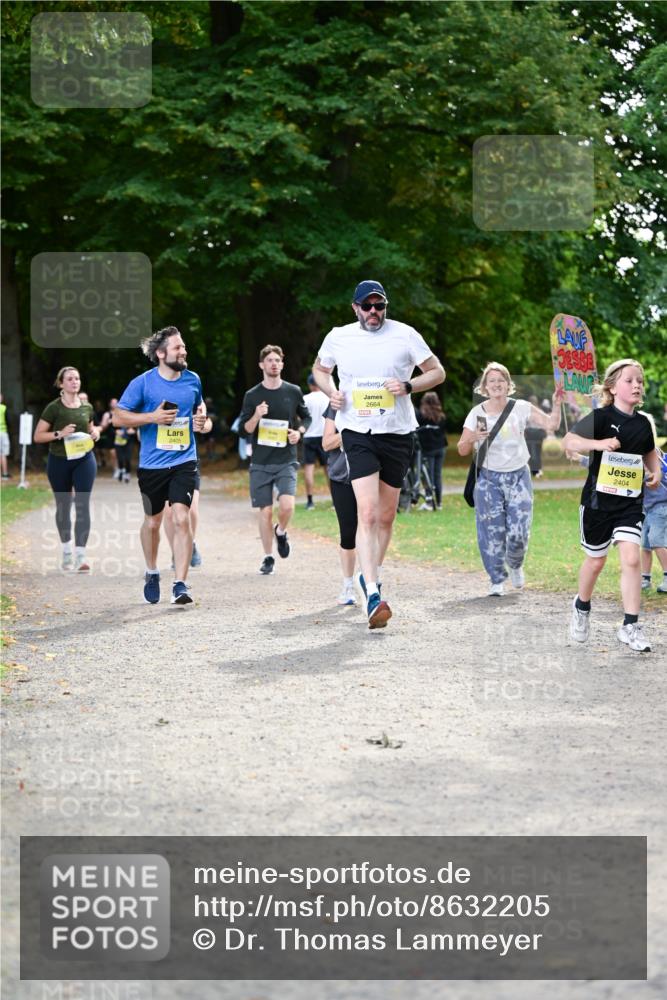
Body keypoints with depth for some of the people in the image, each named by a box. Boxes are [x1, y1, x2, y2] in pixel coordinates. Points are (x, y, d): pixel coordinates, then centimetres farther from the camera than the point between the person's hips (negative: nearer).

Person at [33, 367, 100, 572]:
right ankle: (66, 551, 28)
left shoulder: (87, 407, 4)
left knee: (83, 505, -10)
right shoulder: (54, 408, -7)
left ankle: (80, 556, -14)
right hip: (59, 462, -2)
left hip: (84, 460, 2)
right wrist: (59, 434, -22)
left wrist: (95, 432, -2)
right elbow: (38, 436, -7)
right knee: (63, 506, 11)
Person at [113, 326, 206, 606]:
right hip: (152, 464, -1)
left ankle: (180, 584, -14)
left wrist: (201, 417, 1)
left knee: (181, 518, -15)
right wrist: (152, 417, -17)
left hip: (184, 461, 1)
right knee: (152, 522, 13)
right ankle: (152, 572, 38)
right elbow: (118, 417, -5)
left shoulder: (192, 380, 4)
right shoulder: (143, 383, -7)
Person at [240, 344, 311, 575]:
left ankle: (281, 532, 15)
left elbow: (306, 417, 17)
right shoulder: (252, 396, 1)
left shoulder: (293, 392, 4)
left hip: (286, 461, 0)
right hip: (260, 463, 0)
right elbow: (245, 429, 1)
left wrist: (299, 432, -3)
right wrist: (256, 416, -18)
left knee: (287, 505, -19)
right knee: (265, 511, 0)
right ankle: (268, 558, 15)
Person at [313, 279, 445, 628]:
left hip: (397, 432, 1)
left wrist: (408, 385, -13)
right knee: (367, 513, -17)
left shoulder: (404, 334, -1)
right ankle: (372, 596, -23)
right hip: (358, 432, -1)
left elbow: (437, 372, 5)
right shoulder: (338, 337, 3)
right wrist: (331, 391, 0)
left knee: (386, 516, 11)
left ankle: (371, 574, 35)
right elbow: (319, 369, 22)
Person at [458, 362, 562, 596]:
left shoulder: (521, 408, -1)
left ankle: (515, 564, 27)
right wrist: (472, 439, -19)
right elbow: (462, 450, 1)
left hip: (518, 476, 0)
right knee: (492, 532, -4)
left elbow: (551, 425, -5)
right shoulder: (477, 413, -1)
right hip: (488, 478, 0)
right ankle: (497, 580, 11)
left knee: (518, 533, -6)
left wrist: (556, 404, -19)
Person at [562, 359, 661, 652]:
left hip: (630, 502, 3)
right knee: (596, 561, 11)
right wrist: (598, 443, -36)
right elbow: (568, 441, -21)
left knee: (631, 559, -11)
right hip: (598, 500, -3)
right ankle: (582, 606, 39)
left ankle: (630, 626, -7)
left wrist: (656, 471, 5)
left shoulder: (642, 423, 4)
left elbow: (649, 451, 24)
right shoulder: (601, 416, -11)